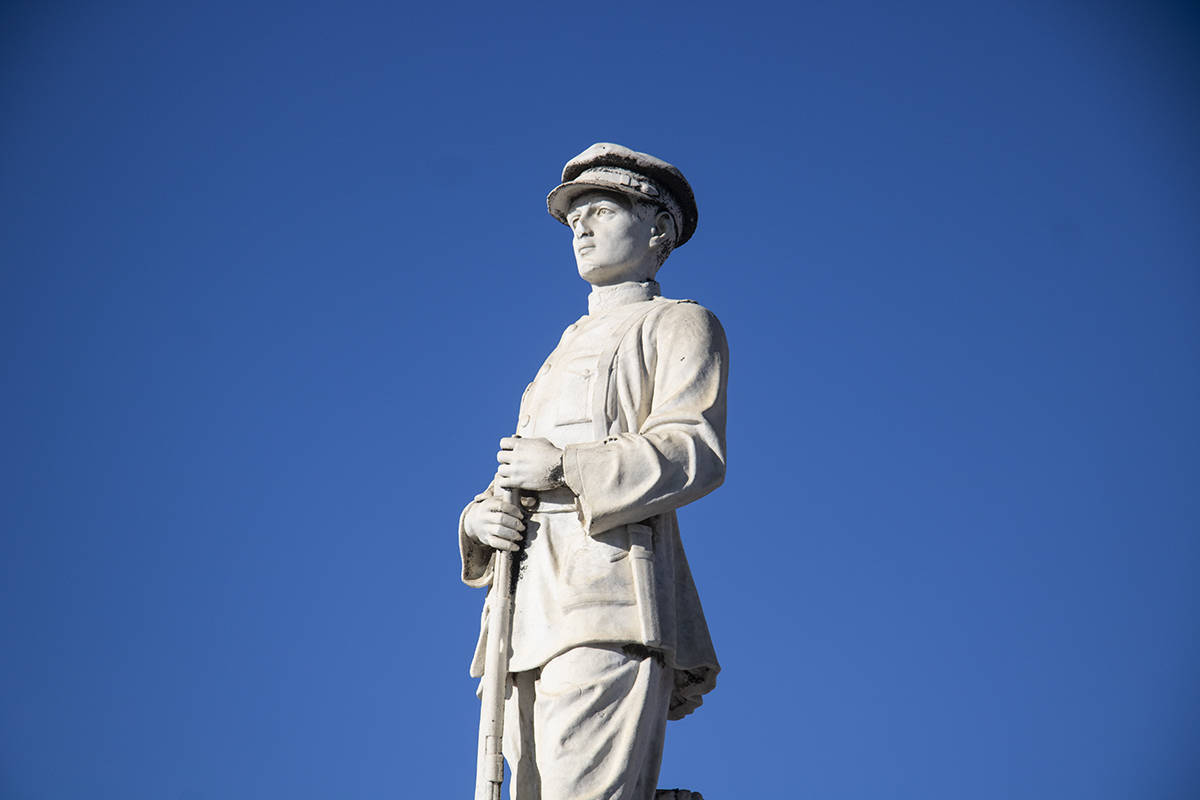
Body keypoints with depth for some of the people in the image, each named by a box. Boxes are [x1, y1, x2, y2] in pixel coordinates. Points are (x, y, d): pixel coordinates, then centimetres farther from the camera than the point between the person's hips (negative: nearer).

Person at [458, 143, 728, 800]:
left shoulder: (679, 325, 12)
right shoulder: (566, 352, 33)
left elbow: (694, 453, -6)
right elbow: (515, 486, 26)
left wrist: (567, 465, -14)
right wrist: (480, 520, 3)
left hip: (610, 601, -7)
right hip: (535, 611, 7)